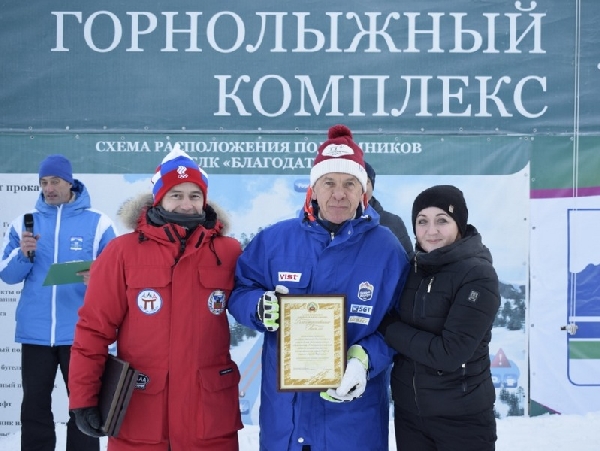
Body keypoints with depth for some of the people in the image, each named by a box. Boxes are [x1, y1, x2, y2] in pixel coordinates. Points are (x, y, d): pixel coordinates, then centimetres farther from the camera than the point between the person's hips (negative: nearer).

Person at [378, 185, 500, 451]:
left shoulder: (478, 276, -15)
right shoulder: (413, 268, 3)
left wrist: (388, 328, -14)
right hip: (407, 412, 5)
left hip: (461, 418, -5)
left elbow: (450, 353, -21)